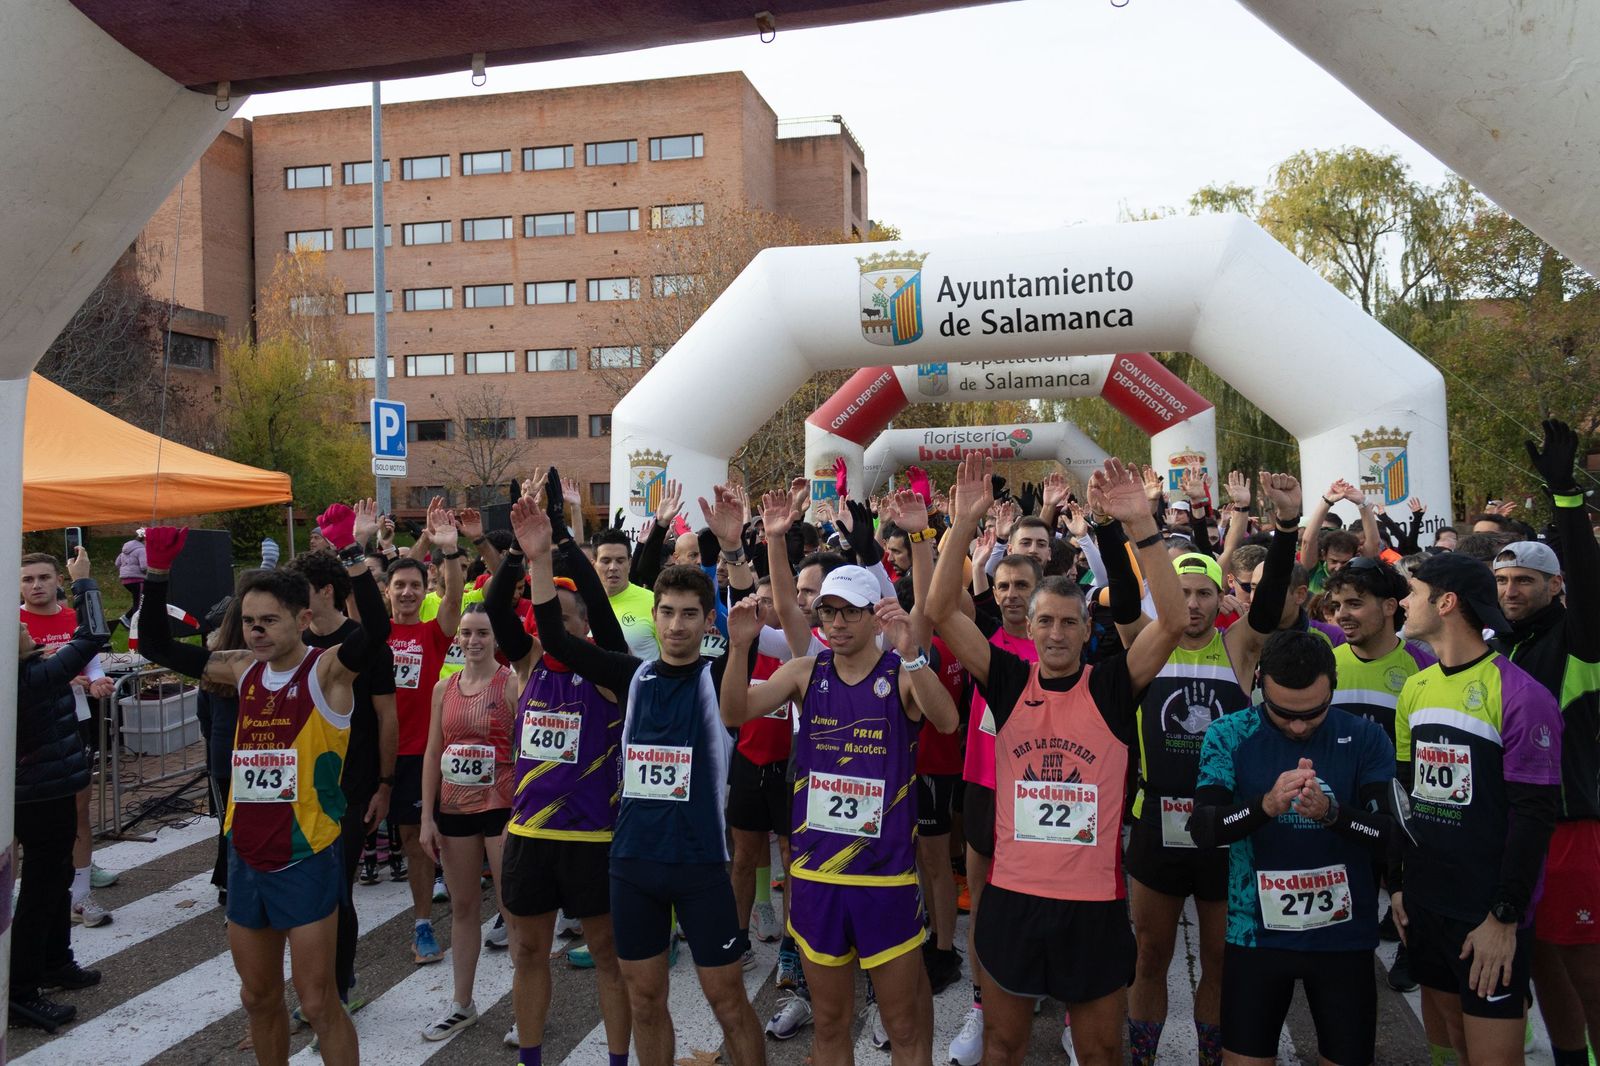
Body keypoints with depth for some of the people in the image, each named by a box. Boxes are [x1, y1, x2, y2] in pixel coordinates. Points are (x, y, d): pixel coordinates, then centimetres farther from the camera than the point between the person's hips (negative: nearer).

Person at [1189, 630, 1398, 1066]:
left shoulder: (1365, 738, -6)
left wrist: (1331, 812, -31)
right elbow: (1202, 829, -16)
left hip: (1343, 933, 0)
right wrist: (1267, 805, -35)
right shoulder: (1229, 736, -8)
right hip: (1256, 932, 0)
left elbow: (1391, 836, -11)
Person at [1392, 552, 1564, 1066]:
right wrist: (1398, 883, 9)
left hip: (1489, 913, -6)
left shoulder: (1521, 695, -15)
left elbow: (1534, 815, -15)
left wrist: (1505, 916, -15)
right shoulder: (1415, 688, 6)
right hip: (1424, 901, 6)